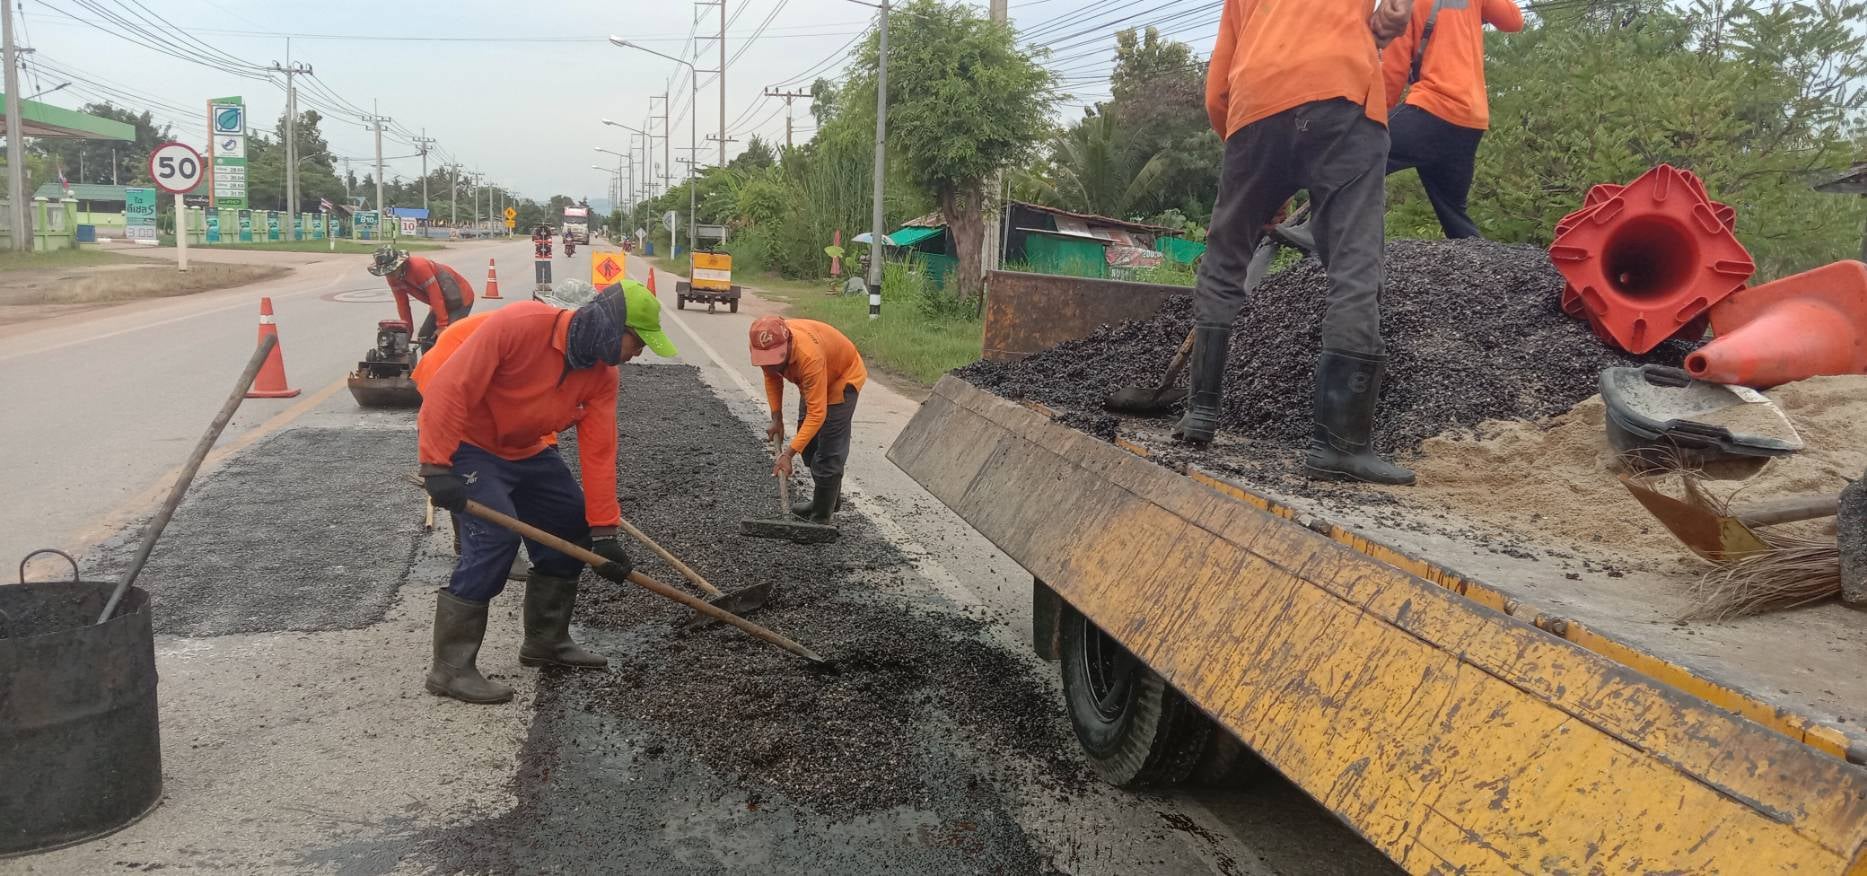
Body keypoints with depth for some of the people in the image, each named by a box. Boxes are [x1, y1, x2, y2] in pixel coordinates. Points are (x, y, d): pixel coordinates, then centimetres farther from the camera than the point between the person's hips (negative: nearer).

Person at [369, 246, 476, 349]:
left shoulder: (419, 266, -30)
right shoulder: (394, 277, -6)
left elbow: (436, 296, -29)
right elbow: (402, 303, 1)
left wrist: (442, 325, -26)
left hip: (460, 299, -9)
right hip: (443, 302, 9)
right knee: (424, 338, 4)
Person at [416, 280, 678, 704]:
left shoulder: (602, 375, -9)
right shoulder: (518, 324, -31)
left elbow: (598, 452, -9)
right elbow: (449, 387, -30)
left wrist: (602, 531, -13)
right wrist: (437, 466, -34)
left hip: (525, 450, 8)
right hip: (466, 444, -8)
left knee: (572, 526, 8)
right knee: (495, 536, -22)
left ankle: (546, 642, 25)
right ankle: (450, 668, -11)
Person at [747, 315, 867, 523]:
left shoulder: (809, 355, -43)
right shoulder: (766, 346, -24)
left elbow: (817, 413, -41)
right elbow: (771, 377, 0)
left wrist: (788, 453, -44)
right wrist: (776, 418, -7)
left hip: (844, 377, -8)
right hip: (813, 380, 8)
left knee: (828, 450, -13)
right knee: (808, 441, 17)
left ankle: (820, 518, -2)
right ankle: (829, 499, 35)